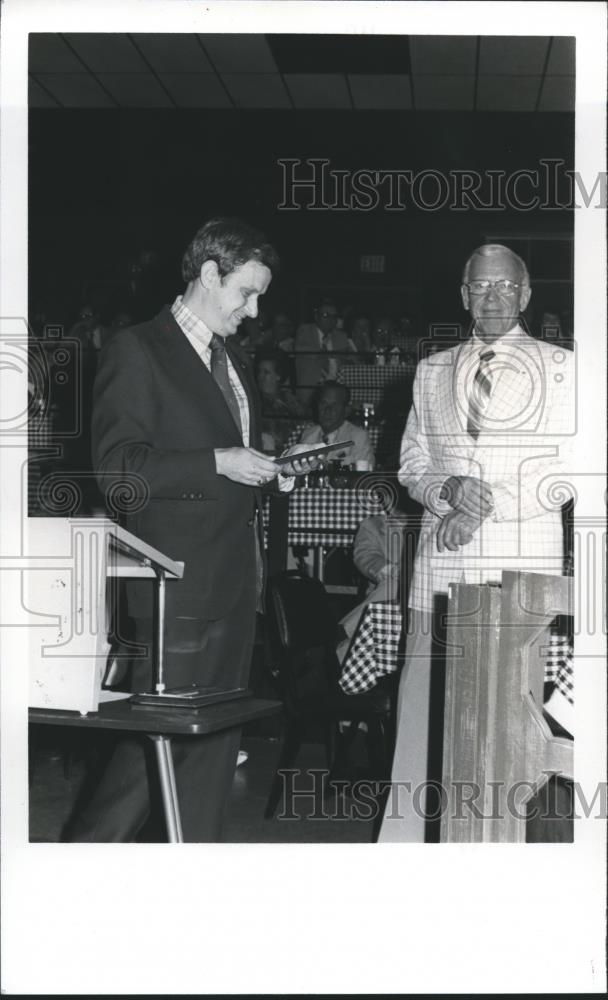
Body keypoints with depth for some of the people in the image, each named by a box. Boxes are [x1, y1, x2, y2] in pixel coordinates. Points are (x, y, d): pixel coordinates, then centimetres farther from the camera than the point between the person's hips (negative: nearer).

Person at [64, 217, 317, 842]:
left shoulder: (234, 363, 20)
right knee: (160, 737, -6)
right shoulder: (138, 351, -6)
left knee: (216, 742, 9)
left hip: (236, 582, 8)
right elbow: (117, 467, -14)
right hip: (179, 583, -8)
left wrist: (272, 471, 9)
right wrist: (217, 464, -19)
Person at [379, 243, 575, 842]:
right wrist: (448, 490, -4)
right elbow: (411, 463, 17)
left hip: (525, 562, -3)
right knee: (424, 694, 0)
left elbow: (567, 470, 0)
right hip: (442, 562, 3)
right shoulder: (430, 372, 18)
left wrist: (490, 504, -10)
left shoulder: (561, 369, 6)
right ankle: (405, 831, 6)